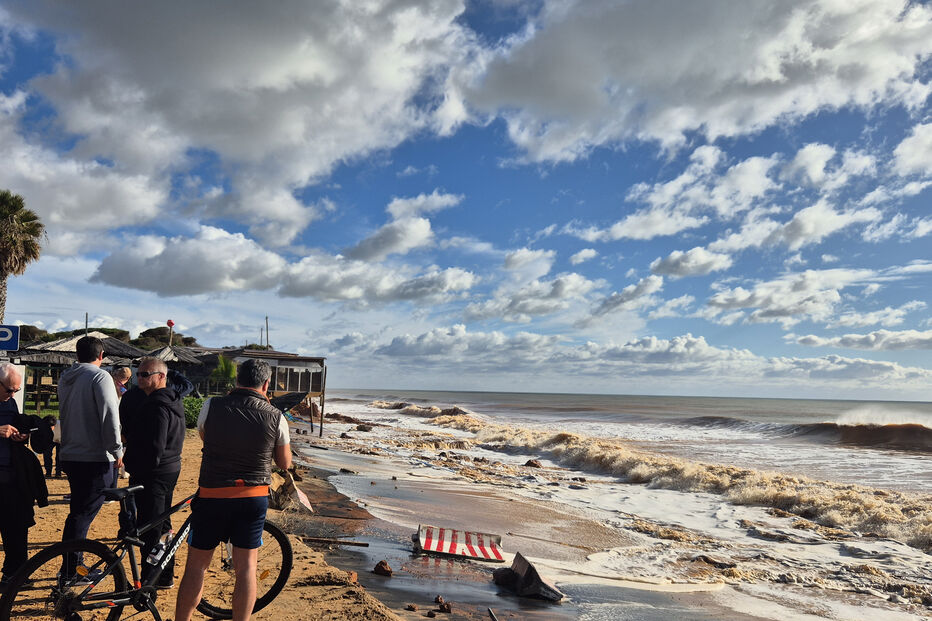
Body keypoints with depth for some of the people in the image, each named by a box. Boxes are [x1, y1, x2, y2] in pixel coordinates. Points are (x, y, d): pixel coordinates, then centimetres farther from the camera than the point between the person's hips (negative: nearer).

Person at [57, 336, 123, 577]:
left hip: (70, 455, 8)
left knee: (79, 510, 18)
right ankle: (69, 571, -1)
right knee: (83, 514, -3)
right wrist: (117, 450, -11)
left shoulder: (64, 378, 12)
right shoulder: (100, 376, -12)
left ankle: (75, 564, 27)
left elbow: (64, 413, 21)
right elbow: (110, 416, -17)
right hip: (95, 458, -8)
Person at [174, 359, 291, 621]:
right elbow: (285, 463, 5)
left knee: (196, 564, 12)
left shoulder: (212, 406, -7)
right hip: (254, 498, 0)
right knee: (246, 565, 9)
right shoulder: (276, 417, -6)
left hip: (212, 495, 0)